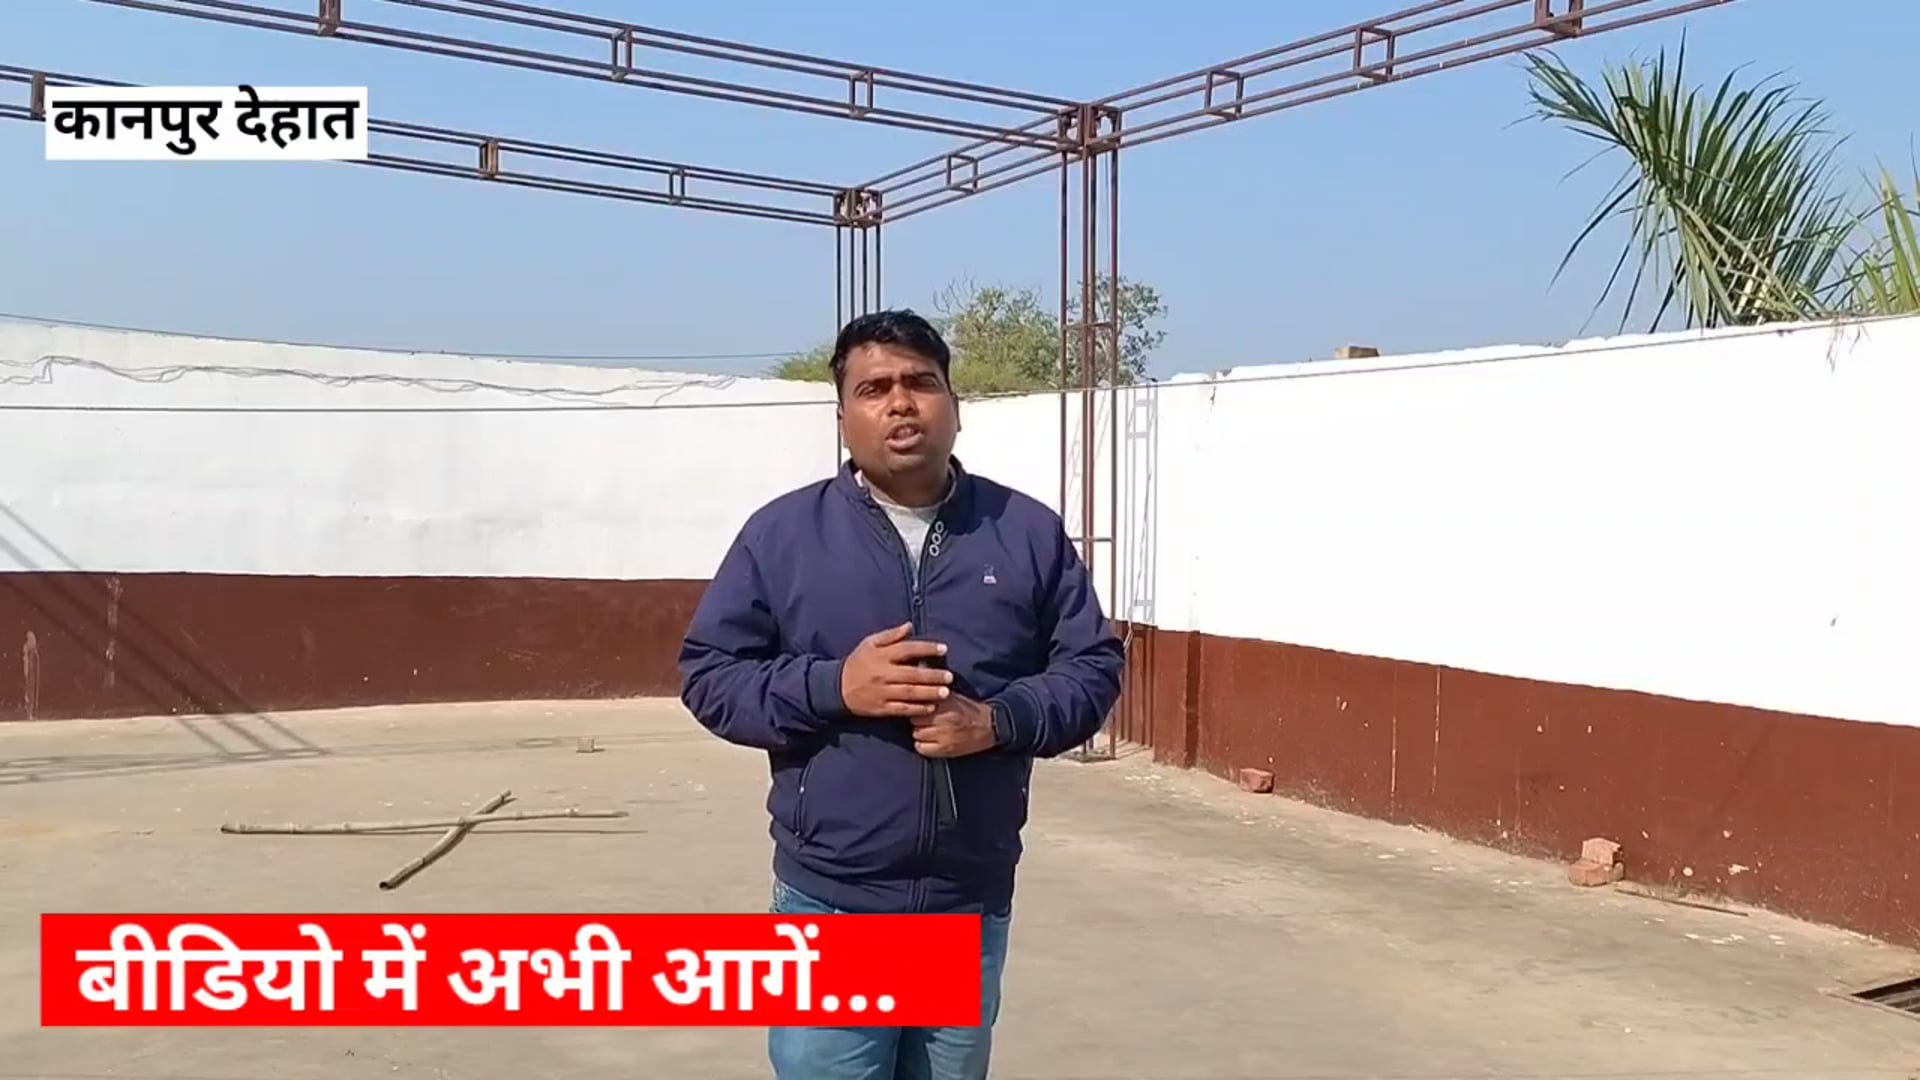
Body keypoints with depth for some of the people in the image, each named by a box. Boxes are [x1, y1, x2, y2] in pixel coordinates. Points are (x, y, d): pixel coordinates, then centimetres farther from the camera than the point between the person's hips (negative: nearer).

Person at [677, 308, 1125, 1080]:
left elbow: (1093, 666, 4)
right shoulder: (781, 533, -2)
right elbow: (708, 675, -1)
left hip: (974, 903, 2)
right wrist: (832, 687, -18)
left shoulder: (1028, 532, 2)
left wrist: (998, 721, -15)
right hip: (830, 903, -2)